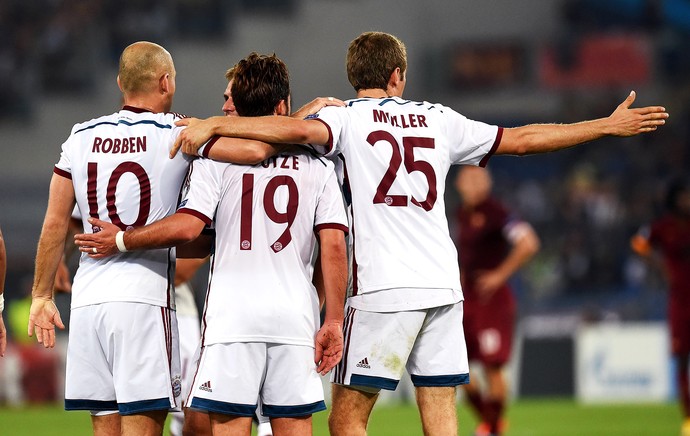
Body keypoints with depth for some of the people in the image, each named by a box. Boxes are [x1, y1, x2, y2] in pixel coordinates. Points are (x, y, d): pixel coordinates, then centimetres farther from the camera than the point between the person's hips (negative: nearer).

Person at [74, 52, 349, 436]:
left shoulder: (216, 159, 1)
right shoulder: (318, 169, 8)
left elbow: (187, 227, -9)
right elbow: (334, 248, 0)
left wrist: (121, 240, 5)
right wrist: (333, 322, 3)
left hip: (232, 317, -2)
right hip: (296, 318, 2)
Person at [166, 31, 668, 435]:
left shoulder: (349, 118, 2)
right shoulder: (438, 119, 15)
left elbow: (298, 129, -19)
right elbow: (521, 139, 21)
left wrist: (212, 125, -19)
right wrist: (610, 125, 31)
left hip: (383, 290, -4)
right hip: (444, 283, 5)